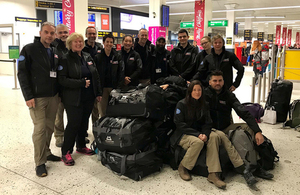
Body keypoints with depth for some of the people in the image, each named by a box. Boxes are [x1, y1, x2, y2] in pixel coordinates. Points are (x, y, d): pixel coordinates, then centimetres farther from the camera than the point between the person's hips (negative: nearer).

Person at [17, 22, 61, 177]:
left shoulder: (55, 52, 13)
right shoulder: (29, 49, -5)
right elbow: (22, 74, -9)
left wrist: (59, 93, 11)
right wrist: (28, 96, -15)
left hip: (53, 96, 6)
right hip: (37, 97, -5)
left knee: (50, 127, 12)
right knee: (40, 129, -5)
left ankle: (46, 152, 29)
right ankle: (40, 163, 6)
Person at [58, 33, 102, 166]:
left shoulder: (88, 57, 11)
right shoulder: (65, 60, -7)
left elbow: (96, 76, 14)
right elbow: (62, 80, -16)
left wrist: (98, 93, 10)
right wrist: (81, 83, -20)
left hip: (88, 98, 6)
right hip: (74, 99, -6)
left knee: (84, 122, 13)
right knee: (73, 124, -4)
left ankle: (81, 146, 31)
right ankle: (66, 152, 9)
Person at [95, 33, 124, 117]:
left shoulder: (118, 56, 3)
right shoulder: (97, 57, 4)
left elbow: (121, 72, 0)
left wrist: (119, 87, -9)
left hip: (114, 87, 0)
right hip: (103, 88, 0)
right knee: (103, 112, 4)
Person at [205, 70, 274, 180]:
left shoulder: (229, 96, 3)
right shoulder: (205, 94, -3)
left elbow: (244, 113, -8)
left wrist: (257, 131, -20)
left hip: (225, 129, 4)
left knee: (249, 127, -18)